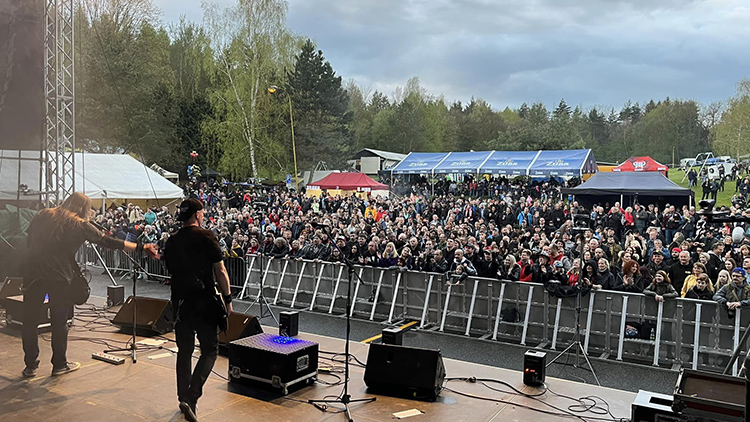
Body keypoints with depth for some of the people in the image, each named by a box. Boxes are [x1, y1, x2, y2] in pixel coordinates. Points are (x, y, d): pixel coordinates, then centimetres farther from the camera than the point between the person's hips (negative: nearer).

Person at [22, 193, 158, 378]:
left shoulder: (42, 215, 10)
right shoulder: (80, 225, -2)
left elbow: (29, 239, 15)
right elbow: (109, 242, -4)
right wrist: (140, 247, -1)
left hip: (32, 273, 3)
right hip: (59, 276, -3)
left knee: (30, 321, 12)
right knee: (59, 322, 9)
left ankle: (30, 366, 18)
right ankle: (59, 364, 19)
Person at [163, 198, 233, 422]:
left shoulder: (171, 242, 6)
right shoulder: (207, 237, -10)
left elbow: (171, 271, 15)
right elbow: (220, 272, -11)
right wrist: (227, 299, -3)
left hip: (180, 302, 5)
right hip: (205, 302, -5)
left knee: (184, 351, 15)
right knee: (209, 350, 4)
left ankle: (184, 397, 23)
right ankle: (191, 397, -9)